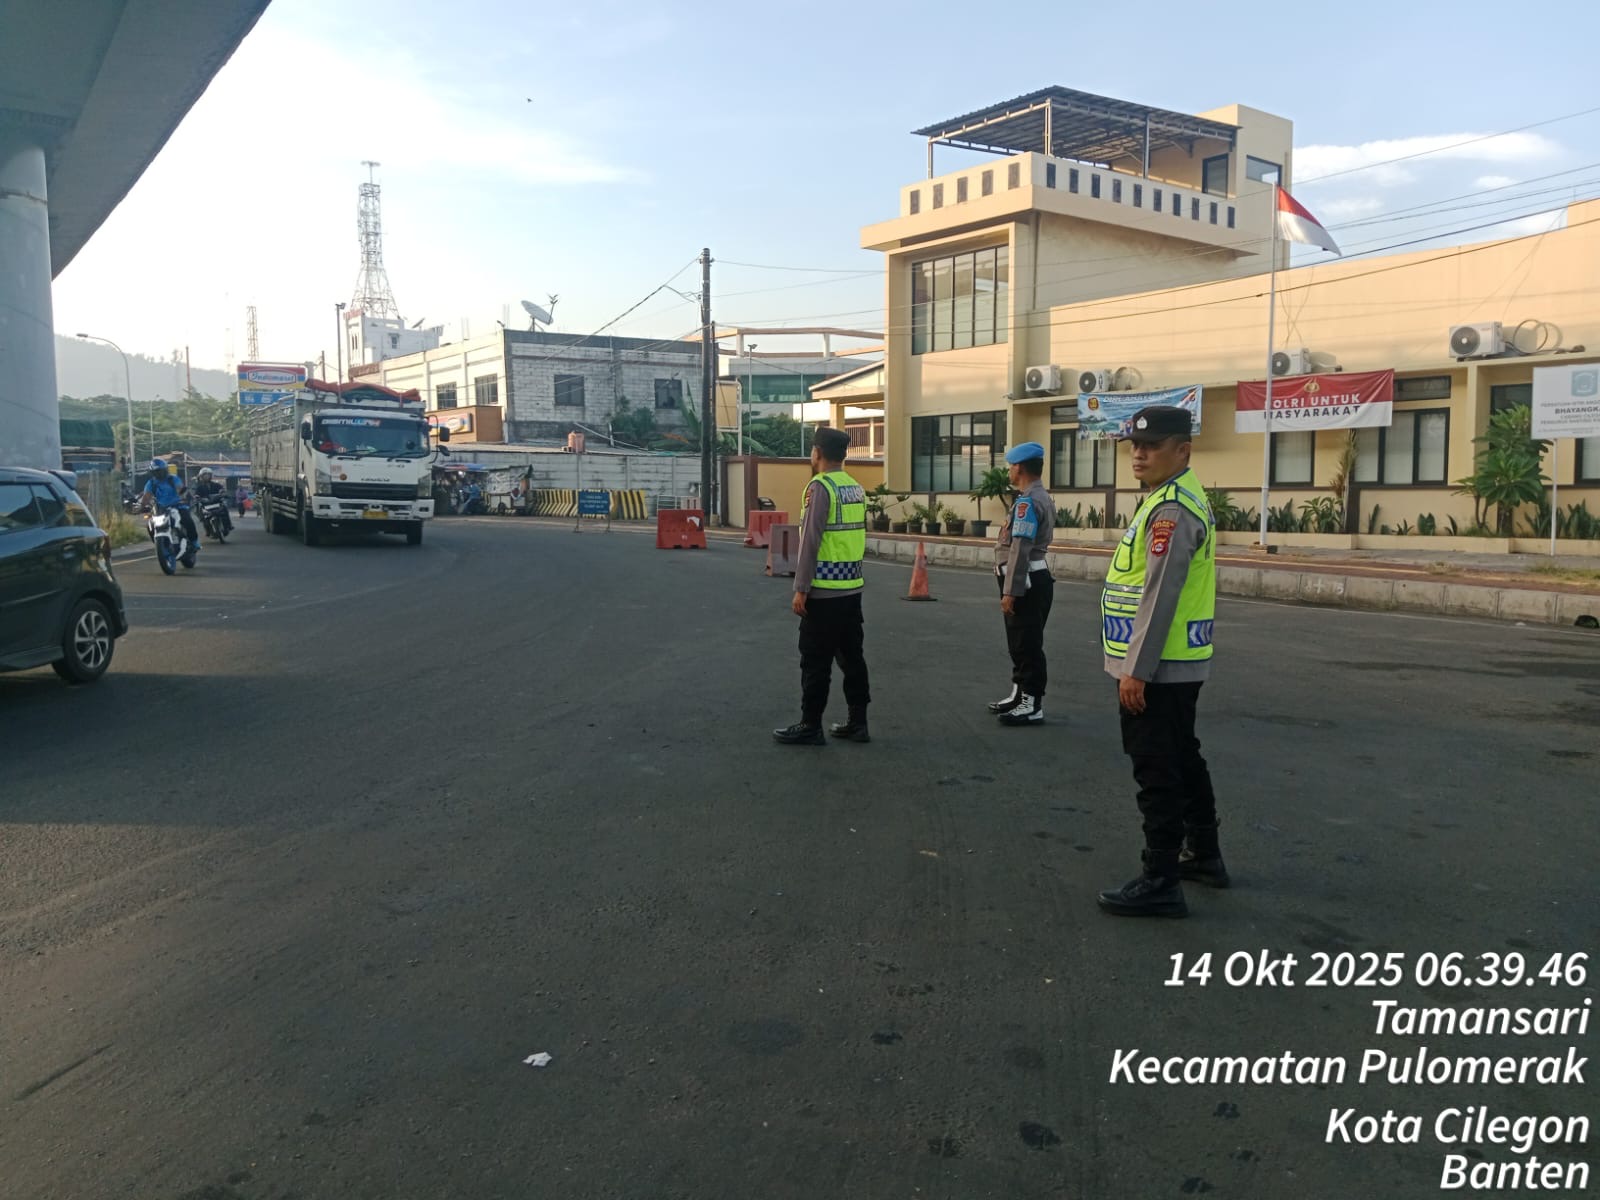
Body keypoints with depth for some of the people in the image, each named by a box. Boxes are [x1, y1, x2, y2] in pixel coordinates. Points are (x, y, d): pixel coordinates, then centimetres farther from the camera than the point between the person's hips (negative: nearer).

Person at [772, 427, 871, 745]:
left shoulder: (820, 487, -12)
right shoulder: (857, 489, 11)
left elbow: (810, 541, -16)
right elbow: (859, 536, 14)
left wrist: (800, 589, -14)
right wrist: (849, 572, 18)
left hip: (823, 591, -8)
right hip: (853, 588, 8)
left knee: (816, 661, 0)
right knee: (851, 656, 12)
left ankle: (810, 727, 6)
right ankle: (857, 722, 17)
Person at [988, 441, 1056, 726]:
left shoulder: (1027, 502, -18)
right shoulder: (1042, 498, 16)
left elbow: (1020, 550, -23)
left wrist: (1010, 591, -23)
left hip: (1026, 581, -11)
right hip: (1034, 577, 11)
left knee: (1027, 644, -4)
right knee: (1020, 643, 19)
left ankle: (1033, 705, 2)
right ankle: (1021, 695, 29)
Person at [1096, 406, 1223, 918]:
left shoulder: (1171, 508, -18)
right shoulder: (1182, 497, 15)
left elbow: (1160, 594, -23)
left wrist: (1136, 670, -21)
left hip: (1157, 668, -11)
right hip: (1179, 664, 11)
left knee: (1158, 773, -4)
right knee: (1184, 760, 21)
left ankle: (1160, 883, 4)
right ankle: (1202, 855, 35)